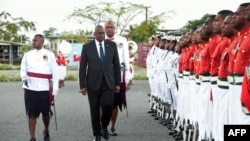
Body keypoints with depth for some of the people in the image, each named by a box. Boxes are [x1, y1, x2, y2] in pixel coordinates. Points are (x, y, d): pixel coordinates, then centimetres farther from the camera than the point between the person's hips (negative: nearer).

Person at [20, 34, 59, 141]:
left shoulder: (50, 55, 4)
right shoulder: (27, 55, 8)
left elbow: (54, 73, 3)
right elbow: (23, 70, 10)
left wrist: (55, 90, -1)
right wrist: (24, 77, -14)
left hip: (45, 89, -1)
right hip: (30, 89, 1)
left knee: (45, 112, 12)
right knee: (31, 114, -1)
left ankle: (46, 131, 38)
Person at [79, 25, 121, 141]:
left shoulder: (112, 45, 5)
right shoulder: (87, 47, 0)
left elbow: (116, 65, 7)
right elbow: (82, 67, 0)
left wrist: (118, 83, 3)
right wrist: (82, 85, -6)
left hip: (108, 82, 1)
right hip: (93, 83, -1)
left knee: (108, 105, -15)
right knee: (95, 110, 2)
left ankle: (104, 126, 14)